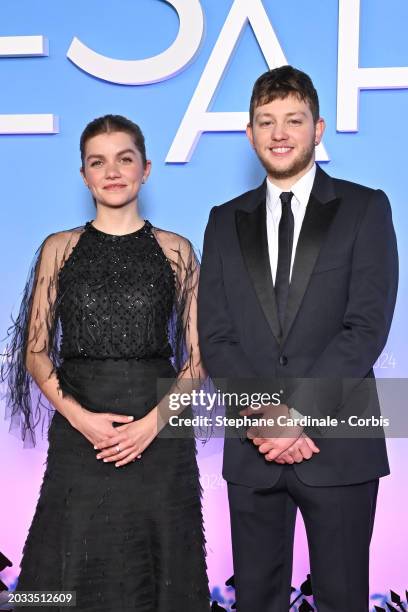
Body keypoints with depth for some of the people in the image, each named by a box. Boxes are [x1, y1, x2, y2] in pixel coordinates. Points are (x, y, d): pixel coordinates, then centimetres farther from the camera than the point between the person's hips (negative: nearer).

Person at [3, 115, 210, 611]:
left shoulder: (176, 250, 5)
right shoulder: (59, 249, 6)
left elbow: (198, 355, 3)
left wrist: (153, 421, -11)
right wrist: (81, 417, -10)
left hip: (159, 433, 0)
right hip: (79, 429, 0)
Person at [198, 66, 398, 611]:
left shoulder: (364, 209, 1)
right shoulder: (226, 221, 10)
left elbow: (367, 325, -10)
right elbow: (214, 335, 3)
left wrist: (298, 414, -16)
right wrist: (261, 416, -11)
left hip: (338, 445, -2)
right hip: (252, 448, 3)